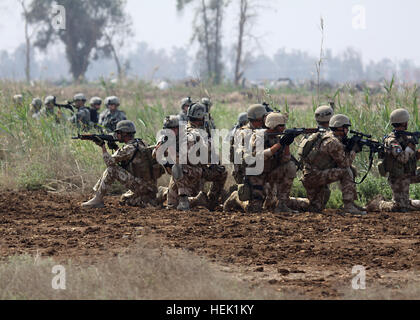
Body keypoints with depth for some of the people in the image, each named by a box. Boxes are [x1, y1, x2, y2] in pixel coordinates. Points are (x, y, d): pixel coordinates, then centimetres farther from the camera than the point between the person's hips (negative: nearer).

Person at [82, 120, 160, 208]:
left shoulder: (129, 148, -17)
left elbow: (110, 162, -13)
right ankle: (149, 202, 13)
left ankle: (97, 200, -10)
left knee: (112, 170, -13)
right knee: (124, 200, 28)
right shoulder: (141, 143, 12)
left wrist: (102, 146, -2)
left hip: (141, 186, -9)